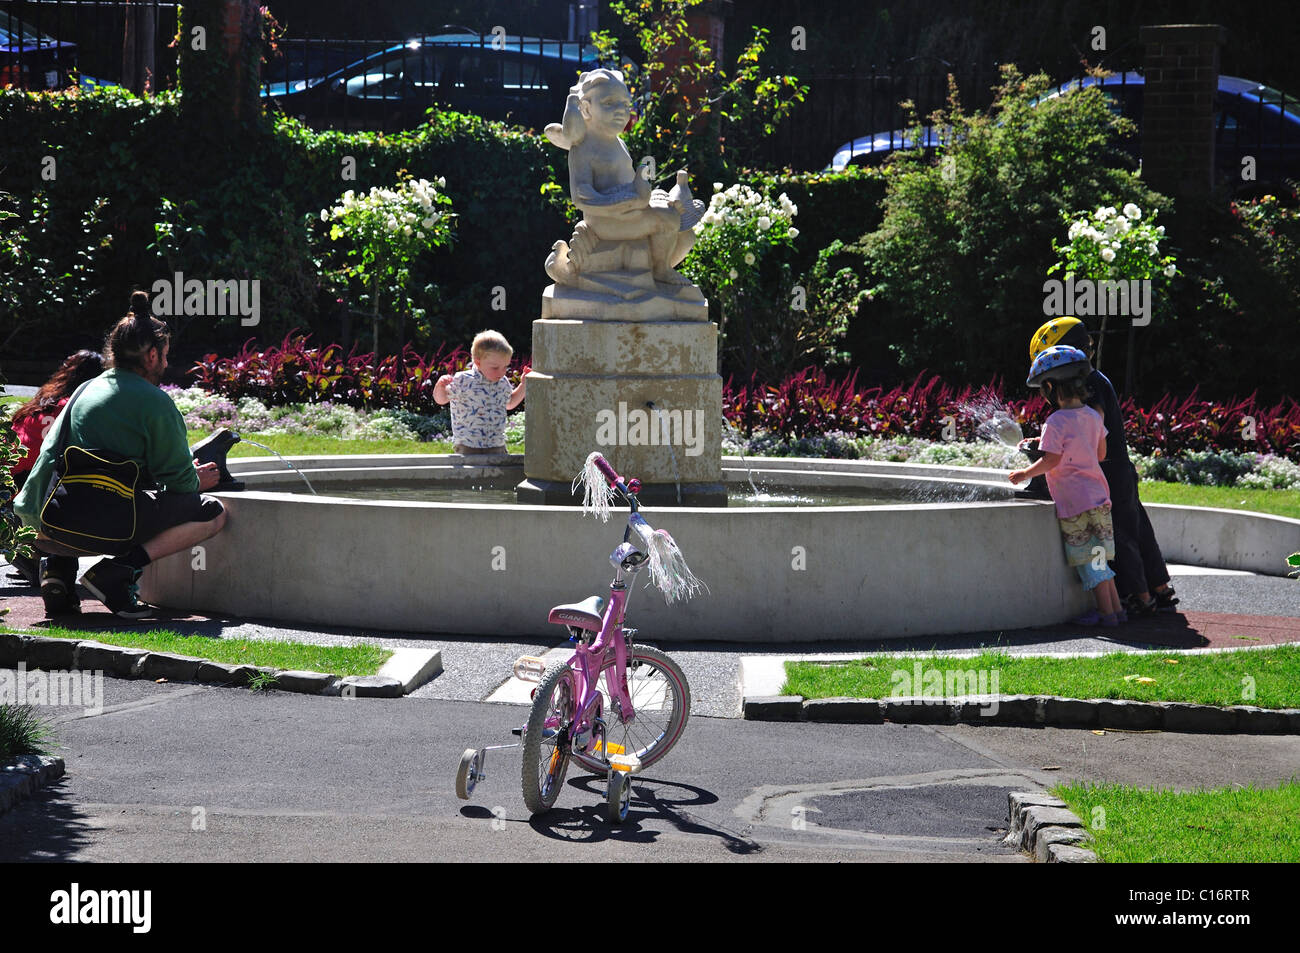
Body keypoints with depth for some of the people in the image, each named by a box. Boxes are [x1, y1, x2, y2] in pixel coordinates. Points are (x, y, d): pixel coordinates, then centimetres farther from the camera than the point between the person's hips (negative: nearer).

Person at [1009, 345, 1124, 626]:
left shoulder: (1056, 422, -14)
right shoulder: (1093, 416, 8)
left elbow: (1050, 461, -17)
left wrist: (1024, 474, -3)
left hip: (1073, 502, -7)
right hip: (1098, 496, 7)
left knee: (1087, 560, 0)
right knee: (1099, 558, 15)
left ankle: (1106, 612, 2)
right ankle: (1116, 608, 17)